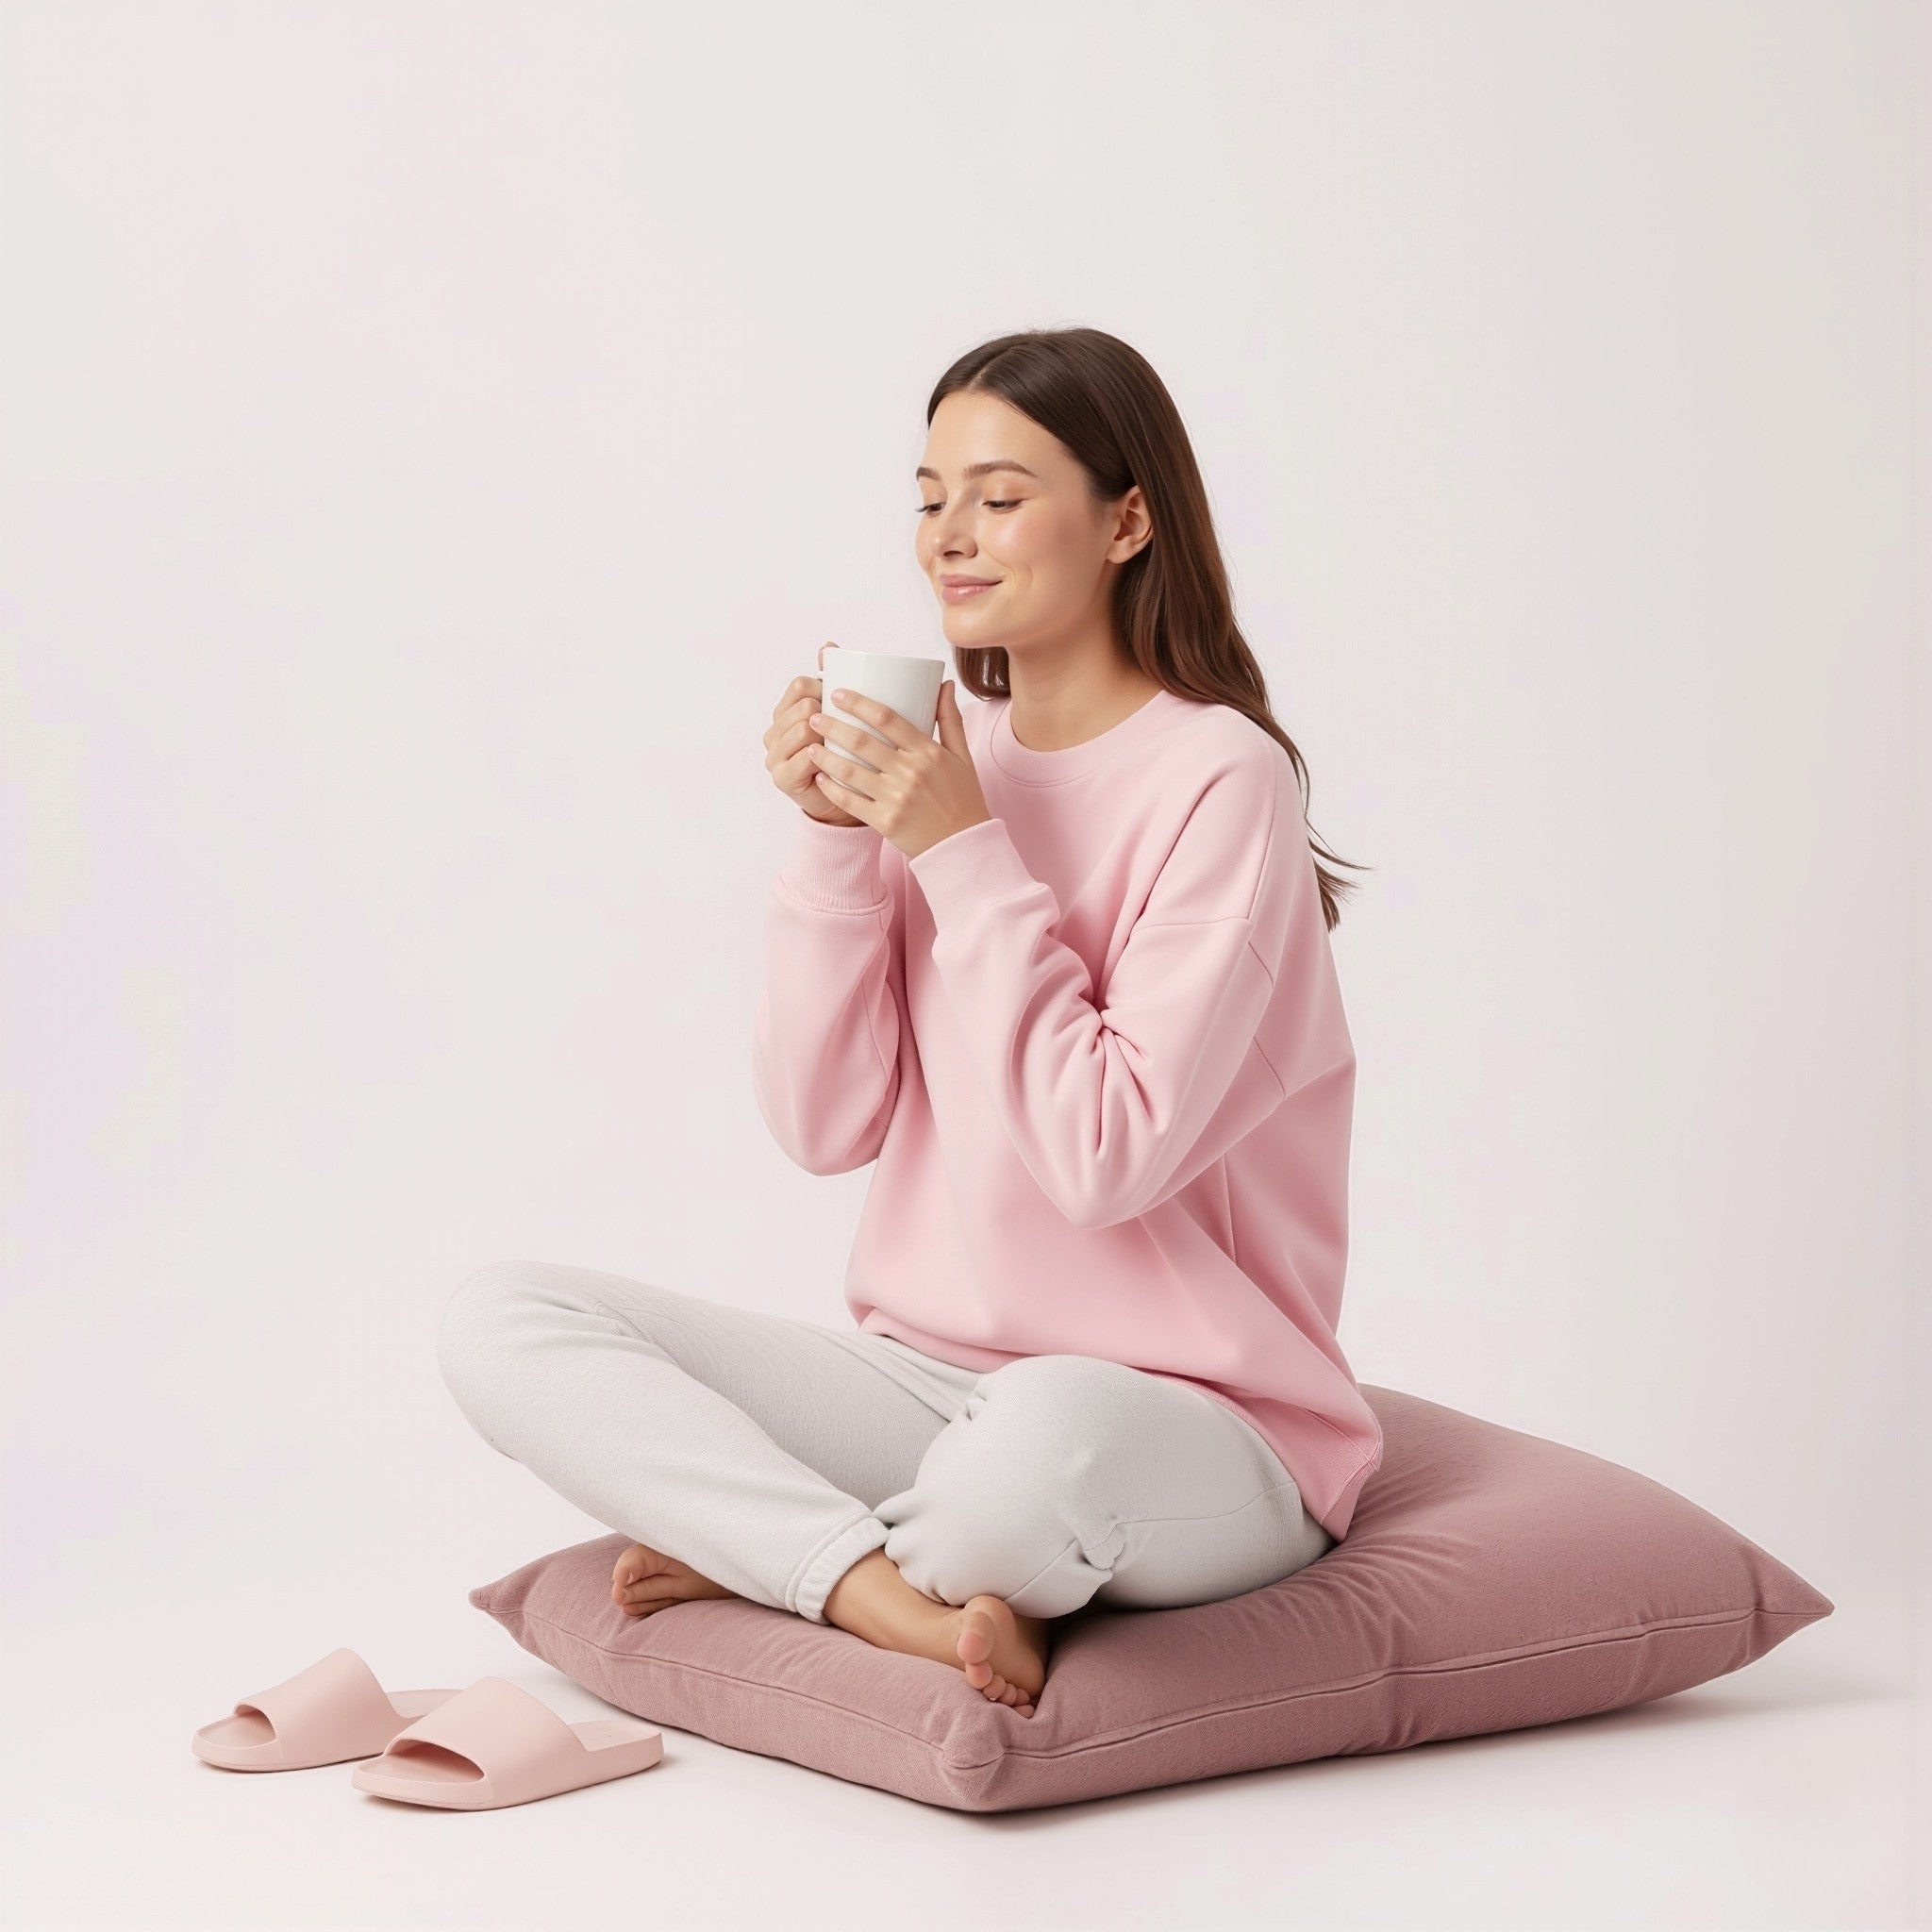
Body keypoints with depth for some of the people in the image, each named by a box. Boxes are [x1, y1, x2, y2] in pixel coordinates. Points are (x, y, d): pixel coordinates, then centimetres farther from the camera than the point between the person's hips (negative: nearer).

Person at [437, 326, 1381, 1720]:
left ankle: (759, 1548, -8)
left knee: (1042, 1440, -42)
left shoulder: (1217, 779, -12)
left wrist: (968, 854, -18)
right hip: (929, 1378, 6)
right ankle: (912, 1606, -20)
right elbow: (826, 1126, 3)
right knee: (503, 1318, -9)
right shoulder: (951, 760, 6)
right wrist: (837, 843, -9)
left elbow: (1109, 1155, -20)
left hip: (1200, 1429, -6)